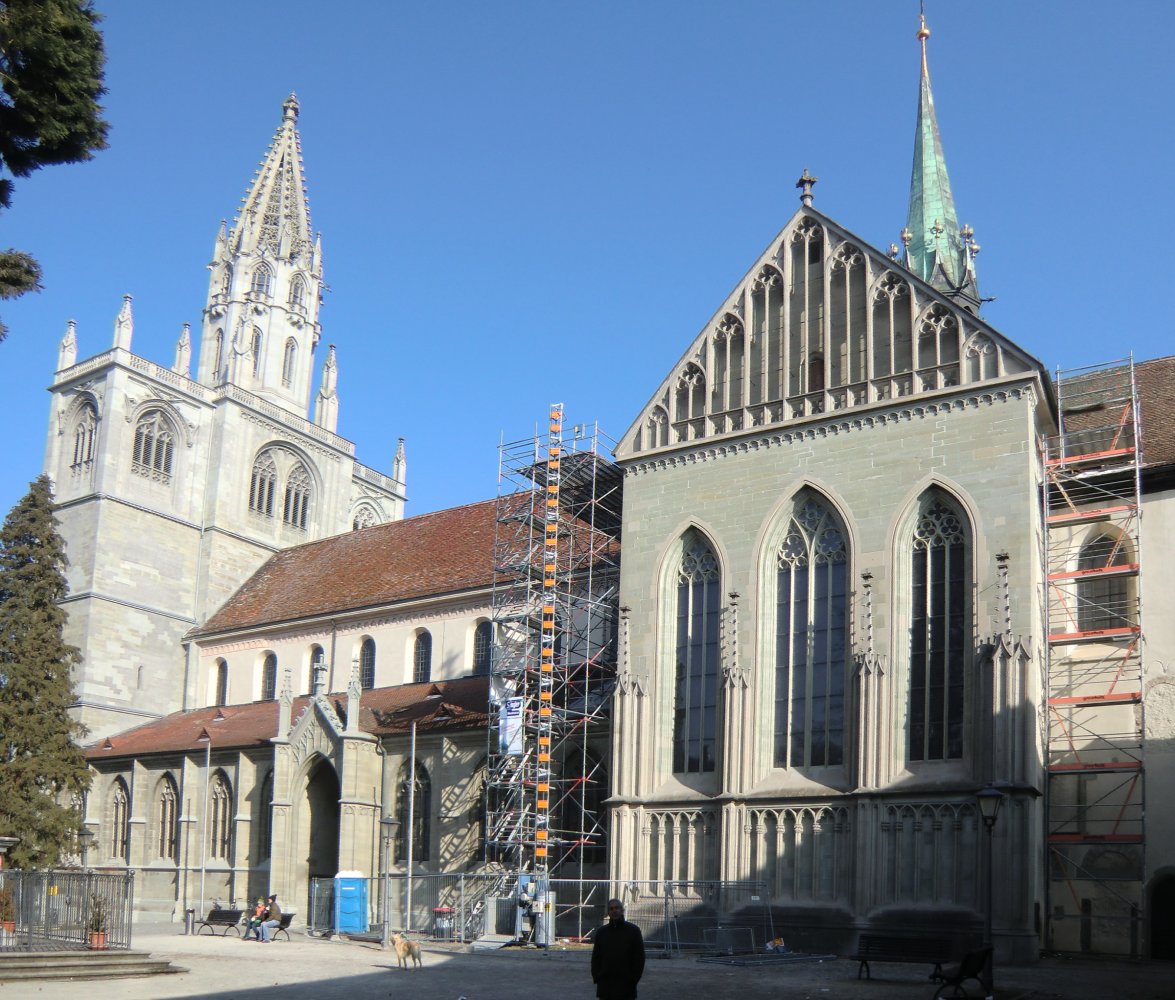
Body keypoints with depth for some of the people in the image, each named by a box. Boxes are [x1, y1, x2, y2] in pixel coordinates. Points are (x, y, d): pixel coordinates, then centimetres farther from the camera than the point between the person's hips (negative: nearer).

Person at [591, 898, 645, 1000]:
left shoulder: (633, 930, 0)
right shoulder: (601, 932, 9)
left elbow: (639, 957, -1)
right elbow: (595, 957, 11)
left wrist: (633, 979, -8)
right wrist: (596, 976, -1)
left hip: (626, 985, -3)